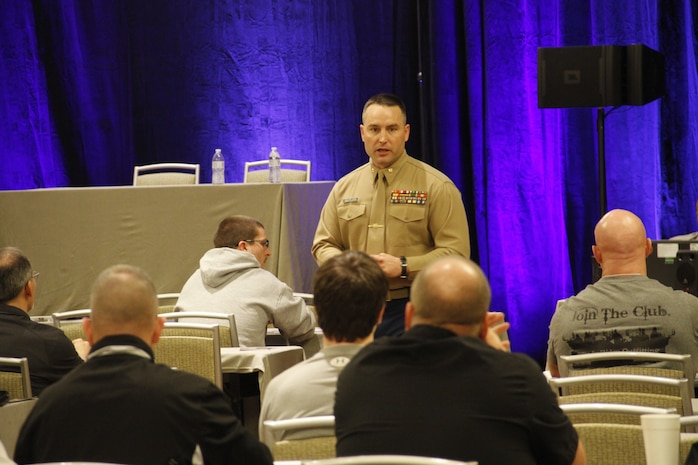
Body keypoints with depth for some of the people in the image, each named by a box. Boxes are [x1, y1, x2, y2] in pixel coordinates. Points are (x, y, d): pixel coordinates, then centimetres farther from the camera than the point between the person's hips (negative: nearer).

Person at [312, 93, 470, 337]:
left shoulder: (436, 186, -1)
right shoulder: (344, 187, 13)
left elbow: (456, 252, -7)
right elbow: (323, 245, 17)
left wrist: (403, 267, -17)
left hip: (413, 312, -4)